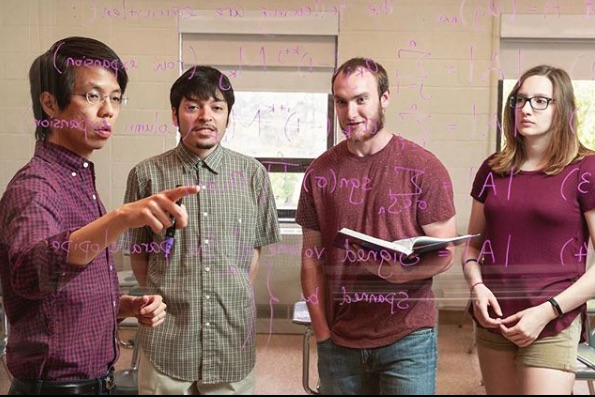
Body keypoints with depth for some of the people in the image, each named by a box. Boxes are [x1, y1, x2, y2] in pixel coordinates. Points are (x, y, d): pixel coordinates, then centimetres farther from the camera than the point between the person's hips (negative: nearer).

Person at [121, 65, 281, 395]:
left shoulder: (253, 174, 0)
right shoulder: (146, 175, -4)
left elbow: (255, 247, 9)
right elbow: (138, 254, 5)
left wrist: (235, 301, 7)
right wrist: (165, 299, 6)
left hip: (234, 339, 1)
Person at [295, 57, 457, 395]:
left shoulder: (424, 167, -6)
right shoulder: (320, 173, 2)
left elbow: (445, 254, -5)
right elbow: (312, 259, 5)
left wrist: (402, 271, -24)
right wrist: (322, 333, 0)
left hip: (407, 339, -2)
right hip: (339, 342, 3)